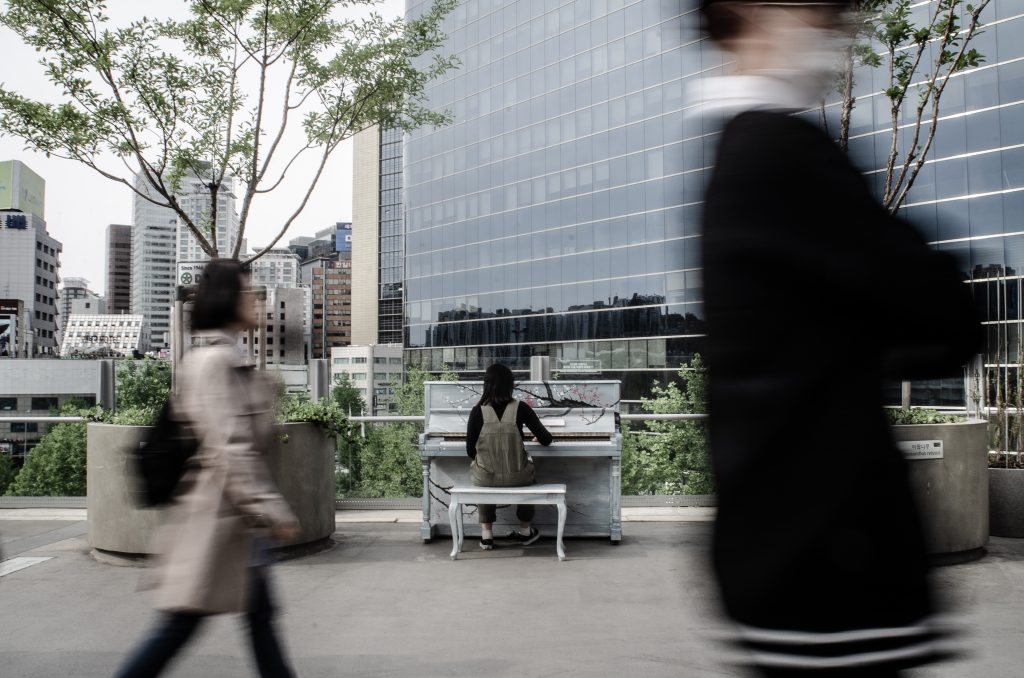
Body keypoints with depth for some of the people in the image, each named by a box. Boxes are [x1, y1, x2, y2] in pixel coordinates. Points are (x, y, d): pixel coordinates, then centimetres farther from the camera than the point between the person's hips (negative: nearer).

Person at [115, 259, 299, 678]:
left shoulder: (225, 357, 13)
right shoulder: (214, 360, -17)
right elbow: (229, 449, -23)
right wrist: (271, 510, -21)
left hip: (233, 517, 10)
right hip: (219, 516, -10)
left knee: (260, 615, 13)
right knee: (181, 624, 1)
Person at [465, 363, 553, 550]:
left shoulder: (477, 411, -9)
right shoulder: (520, 408, -9)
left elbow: (471, 451, -4)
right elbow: (546, 439, -3)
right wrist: (539, 438, 22)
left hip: (486, 478, 0)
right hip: (516, 477, 0)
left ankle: (486, 534, 30)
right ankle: (525, 531, 46)